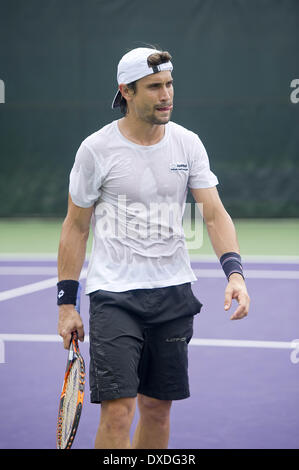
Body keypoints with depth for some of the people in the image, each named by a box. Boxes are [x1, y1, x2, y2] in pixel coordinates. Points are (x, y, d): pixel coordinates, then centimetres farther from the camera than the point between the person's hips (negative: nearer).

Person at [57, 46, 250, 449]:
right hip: (113, 294, -4)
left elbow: (214, 213, -1)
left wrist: (234, 272, -18)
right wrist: (66, 303, -2)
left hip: (173, 294, 4)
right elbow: (75, 226, 1)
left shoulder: (188, 144, 3)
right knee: (118, 411, -13)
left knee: (157, 408, 10)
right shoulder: (96, 150, -6)